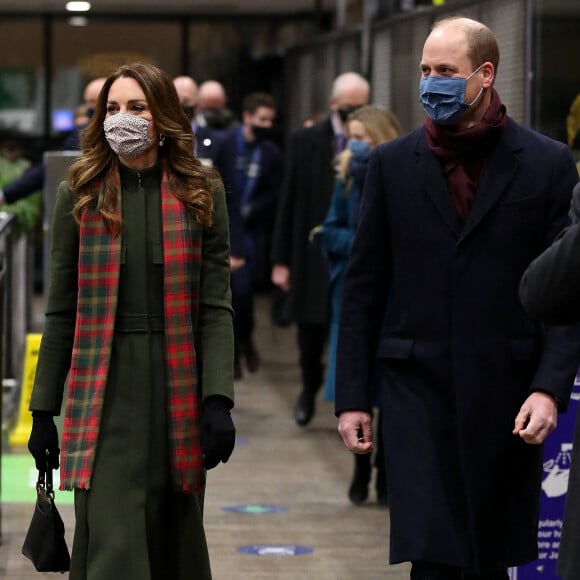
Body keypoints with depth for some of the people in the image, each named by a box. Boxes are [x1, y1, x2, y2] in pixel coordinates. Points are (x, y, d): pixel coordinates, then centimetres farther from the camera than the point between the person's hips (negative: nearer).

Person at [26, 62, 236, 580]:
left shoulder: (201, 194, 4)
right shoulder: (81, 193, 4)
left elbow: (216, 307, 1)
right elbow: (62, 310, 6)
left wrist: (219, 400, -10)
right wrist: (43, 409, 4)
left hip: (178, 384, 1)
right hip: (104, 388, -1)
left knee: (174, 538, 9)